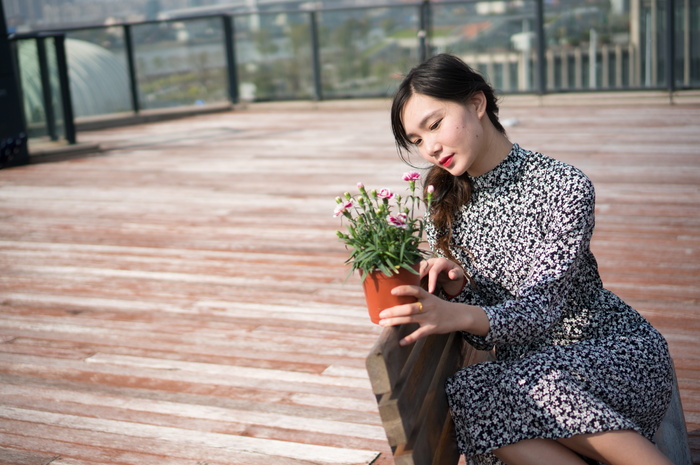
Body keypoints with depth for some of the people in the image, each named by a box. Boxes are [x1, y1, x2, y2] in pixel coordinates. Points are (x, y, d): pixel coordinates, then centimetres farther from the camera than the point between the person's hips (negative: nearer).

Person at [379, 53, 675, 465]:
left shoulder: (566, 187, -12)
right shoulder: (445, 215, 3)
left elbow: (540, 311, -20)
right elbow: (486, 336, 5)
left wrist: (460, 315, -40)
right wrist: (458, 291, -17)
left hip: (619, 351, -4)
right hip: (525, 367, 4)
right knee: (469, 391, -30)